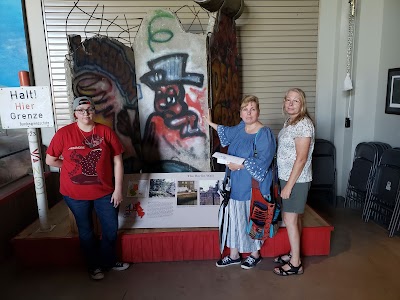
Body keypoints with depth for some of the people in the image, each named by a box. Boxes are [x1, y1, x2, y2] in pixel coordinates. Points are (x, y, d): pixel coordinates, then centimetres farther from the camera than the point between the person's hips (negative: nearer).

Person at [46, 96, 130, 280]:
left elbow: (117, 161, -5)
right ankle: (94, 265, 39)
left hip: (104, 191, 1)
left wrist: (118, 189, -6)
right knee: (86, 231, 17)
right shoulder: (64, 133, -10)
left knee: (111, 229, 13)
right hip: (76, 194, -1)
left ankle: (108, 261, 39)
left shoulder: (106, 132, -8)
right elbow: (50, 160, 0)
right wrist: (72, 167, 3)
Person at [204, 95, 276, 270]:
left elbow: (263, 161, -25)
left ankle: (255, 254, 34)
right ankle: (234, 255, 32)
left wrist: (240, 165, -27)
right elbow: (228, 133, 27)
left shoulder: (264, 134, -17)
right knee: (235, 218, 15)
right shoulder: (240, 127, 5)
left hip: (253, 186, -7)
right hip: (236, 185, 7)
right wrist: (211, 123, 32)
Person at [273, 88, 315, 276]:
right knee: (294, 218, 18)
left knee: (290, 220, -1)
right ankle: (293, 253, 33)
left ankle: (295, 264, 13)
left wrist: (289, 185, -21)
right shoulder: (289, 122, 10)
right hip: (287, 177, 9)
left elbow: (301, 158, -22)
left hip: (296, 180, -9)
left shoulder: (303, 124, -19)